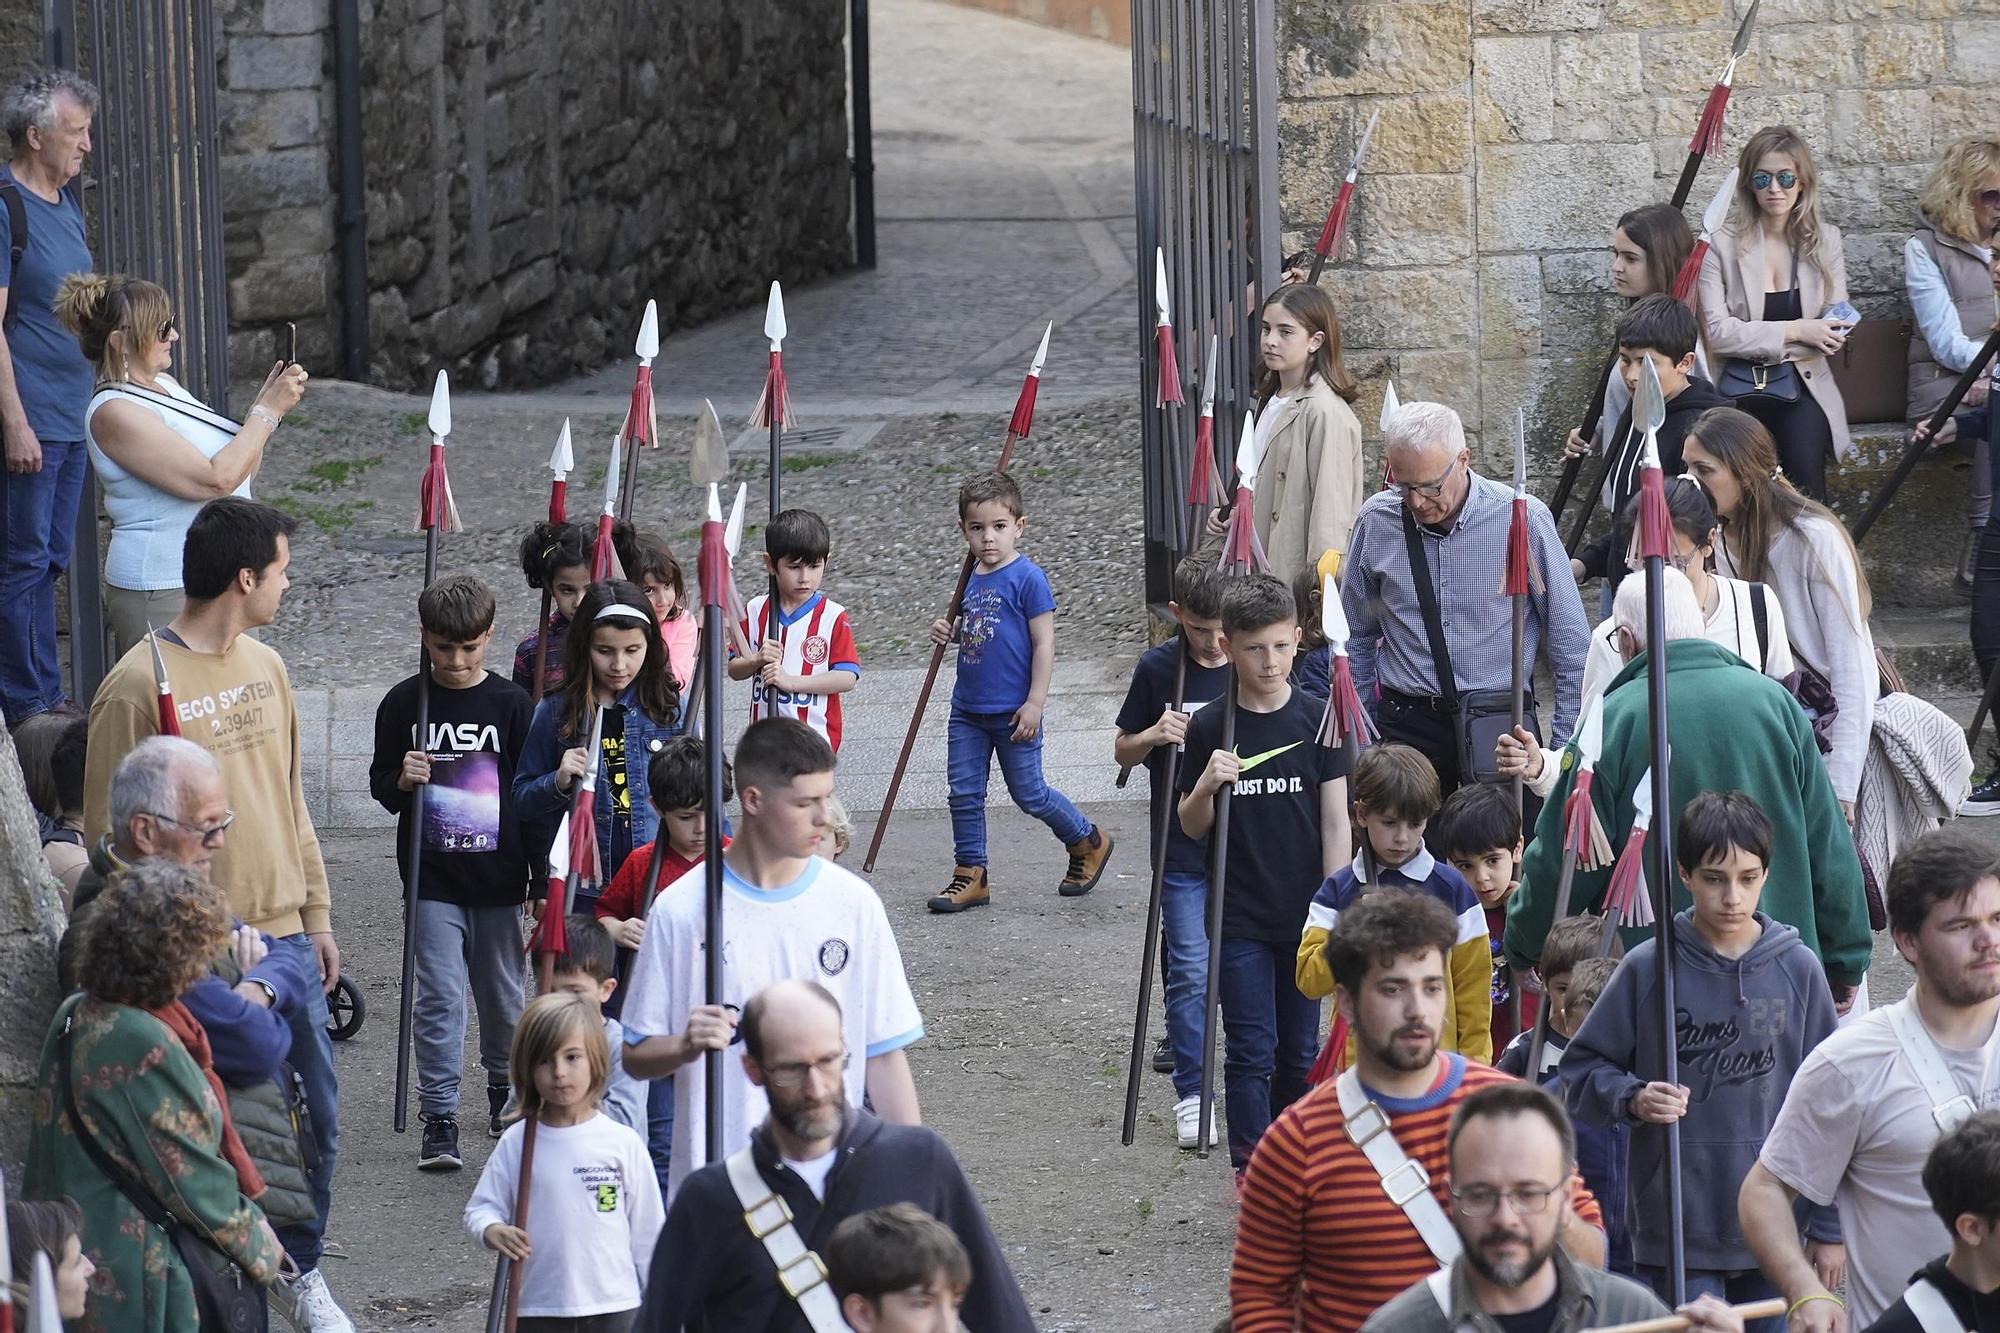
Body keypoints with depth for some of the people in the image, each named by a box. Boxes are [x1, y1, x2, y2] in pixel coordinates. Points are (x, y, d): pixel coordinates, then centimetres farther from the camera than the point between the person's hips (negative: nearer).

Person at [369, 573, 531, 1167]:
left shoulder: (510, 703, -1)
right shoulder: (404, 704, 0)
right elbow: (380, 782, 9)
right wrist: (401, 781, -15)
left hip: (498, 875, 1)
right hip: (432, 877, 0)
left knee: (502, 993, 12)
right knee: (439, 996, -5)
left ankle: (504, 1089, 36)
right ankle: (439, 1120, -3)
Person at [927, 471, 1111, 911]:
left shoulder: (1027, 578, -14)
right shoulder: (973, 579, 8)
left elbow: (1043, 643, -13)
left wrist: (1034, 702, -17)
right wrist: (950, 633, 1)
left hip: (1012, 711, -7)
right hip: (968, 709, 7)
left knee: (1029, 793, 5)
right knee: (964, 793, 6)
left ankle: (1088, 842, 27)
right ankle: (970, 875, 14)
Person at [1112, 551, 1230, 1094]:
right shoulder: (1158, 668, -4)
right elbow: (1123, 752, 6)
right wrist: (1152, 737, -15)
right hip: (1182, 847, -1)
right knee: (1190, 968, -3)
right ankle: (1191, 1090, 5)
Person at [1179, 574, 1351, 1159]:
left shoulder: (1318, 720, -2)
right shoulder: (1210, 728, -4)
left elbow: (1335, 822, 0)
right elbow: (1192, 827, 3)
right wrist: (1206, 786, -18)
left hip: (1305, 913, 1)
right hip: (1239, 918, -1)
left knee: (1300, 1052, 10)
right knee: (1251, 1051, -5)